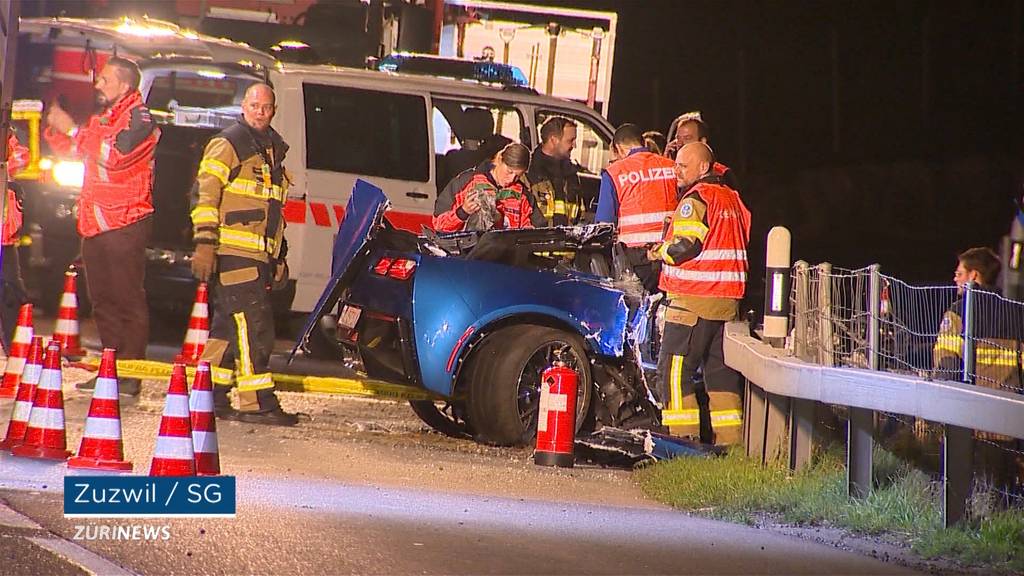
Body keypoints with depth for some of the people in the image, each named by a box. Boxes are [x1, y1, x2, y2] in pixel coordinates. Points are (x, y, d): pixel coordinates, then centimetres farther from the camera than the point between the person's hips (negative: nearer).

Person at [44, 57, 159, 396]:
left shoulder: (139, 118, -8)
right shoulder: (102, 119, 20)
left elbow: (114, 154, -22)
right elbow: (76, 151, 27)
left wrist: (73, 130, -16)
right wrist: (57, 130, 9)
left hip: (125, 224, -9)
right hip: (95, 224, 9)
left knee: (128, 298, -8)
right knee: (103, 300, 10)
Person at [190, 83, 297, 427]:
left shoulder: (273, 151, 21)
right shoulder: (227, 146, -5)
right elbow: (205, 194, -11)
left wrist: (279, 257, 25)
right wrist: (204, 244, -18)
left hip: (259, 256, 8)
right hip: (233, 253, -8)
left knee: (230, 326, 11)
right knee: (254, 326, -13)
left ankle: (211, 394, 16)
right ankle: (258, 402, -14)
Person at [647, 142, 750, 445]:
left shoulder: (695, 200, -11)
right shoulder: (732, 198, 16)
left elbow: (685, 246, -19)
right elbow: (743, 242, 21)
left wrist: (658, 252, 0)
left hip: (694, 299, -9)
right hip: (728, 299, 9)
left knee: (674, 368, -4)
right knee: (721, 368, 11)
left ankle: (683, 435, -9)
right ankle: (729, 438, 9)